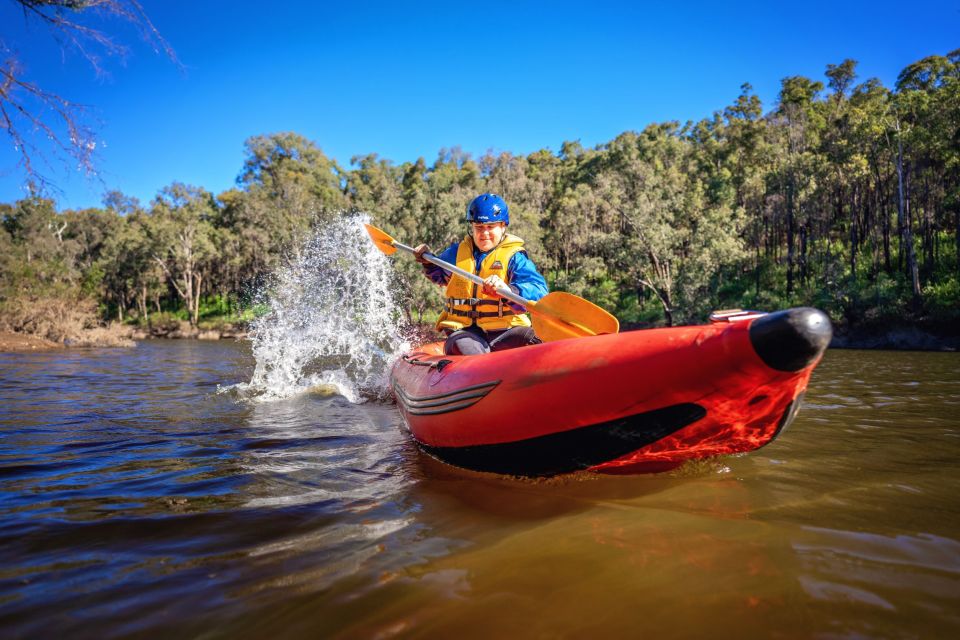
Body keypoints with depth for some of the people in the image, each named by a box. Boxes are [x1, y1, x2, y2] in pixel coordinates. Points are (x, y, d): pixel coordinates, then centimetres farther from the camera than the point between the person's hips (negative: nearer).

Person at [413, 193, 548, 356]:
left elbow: (538, 291, -17)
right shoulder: (457, 251, 15)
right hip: (464, 330, 2)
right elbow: (440, 275, 38)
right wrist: (428, 261, 18)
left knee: (532, 338, -33)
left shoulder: (514, 257, 1)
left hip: (504, 331, -2)